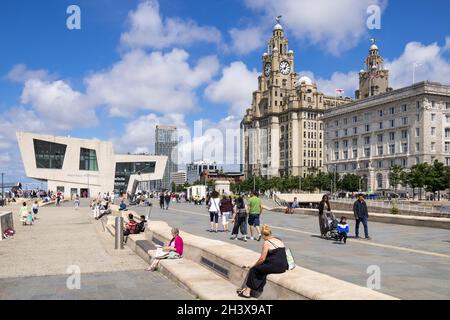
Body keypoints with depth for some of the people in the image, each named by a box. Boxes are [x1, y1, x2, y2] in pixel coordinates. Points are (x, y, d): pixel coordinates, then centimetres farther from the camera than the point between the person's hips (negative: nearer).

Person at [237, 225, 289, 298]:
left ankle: (247, 291, 15)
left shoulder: (267, 242, -7)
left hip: (275, 266, -8)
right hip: (284, 267, 8)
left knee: (253, 270, 10)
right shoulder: (279, 240, 16)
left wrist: (255, 265, 12)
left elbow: (262, 259, -7)